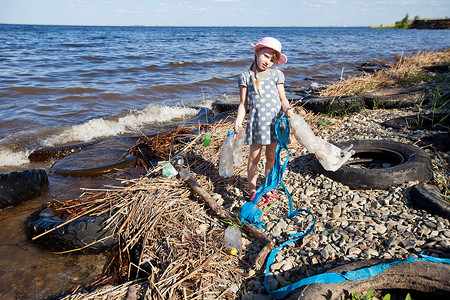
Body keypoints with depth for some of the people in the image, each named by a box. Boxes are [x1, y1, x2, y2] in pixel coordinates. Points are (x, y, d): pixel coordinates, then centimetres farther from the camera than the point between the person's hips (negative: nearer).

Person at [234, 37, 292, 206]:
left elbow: (283, 98, 5)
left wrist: (287, 109, -16)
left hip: (275, 120, 2)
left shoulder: (276, 75, 9)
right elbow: (243, 103, 3)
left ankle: (268, 189, 27)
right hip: (256, 121, -1)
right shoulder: (246, 77, 5)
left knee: (271, 156, 11)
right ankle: (252, 190, 21)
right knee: (254, 157, 6)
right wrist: (238, 121, -10)